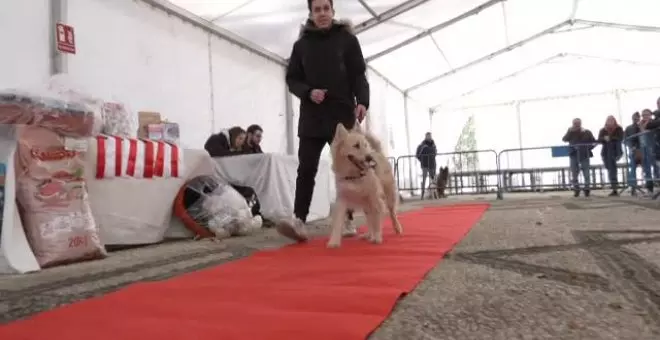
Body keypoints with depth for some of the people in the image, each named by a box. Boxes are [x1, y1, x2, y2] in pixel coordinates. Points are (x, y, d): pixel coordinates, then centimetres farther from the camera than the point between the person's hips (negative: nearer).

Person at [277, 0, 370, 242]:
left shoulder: (347, 39, 7)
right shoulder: (302, 44, 12)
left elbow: (359, 75, 1)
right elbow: (291, 78, 11)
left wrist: (362, 101, -16)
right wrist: (308, 92, -9)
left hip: (342, 115, -1)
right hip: (311, 117, 1)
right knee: (306, 169, -8)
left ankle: (347, 221, 12)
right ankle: (298, 221, -12)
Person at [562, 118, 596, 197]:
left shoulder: (587, 132, 5)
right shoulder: (570, 133, 9)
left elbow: (594, 142, 7)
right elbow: (564, 139, -6)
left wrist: (589, 148, -8)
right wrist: (569, 132, -16)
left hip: (585, 155, -1)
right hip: (574, 155, 1)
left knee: (586, 173, -2)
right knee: (574, 173, 1)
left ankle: (587, 189, 6)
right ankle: (576, 189, 9)